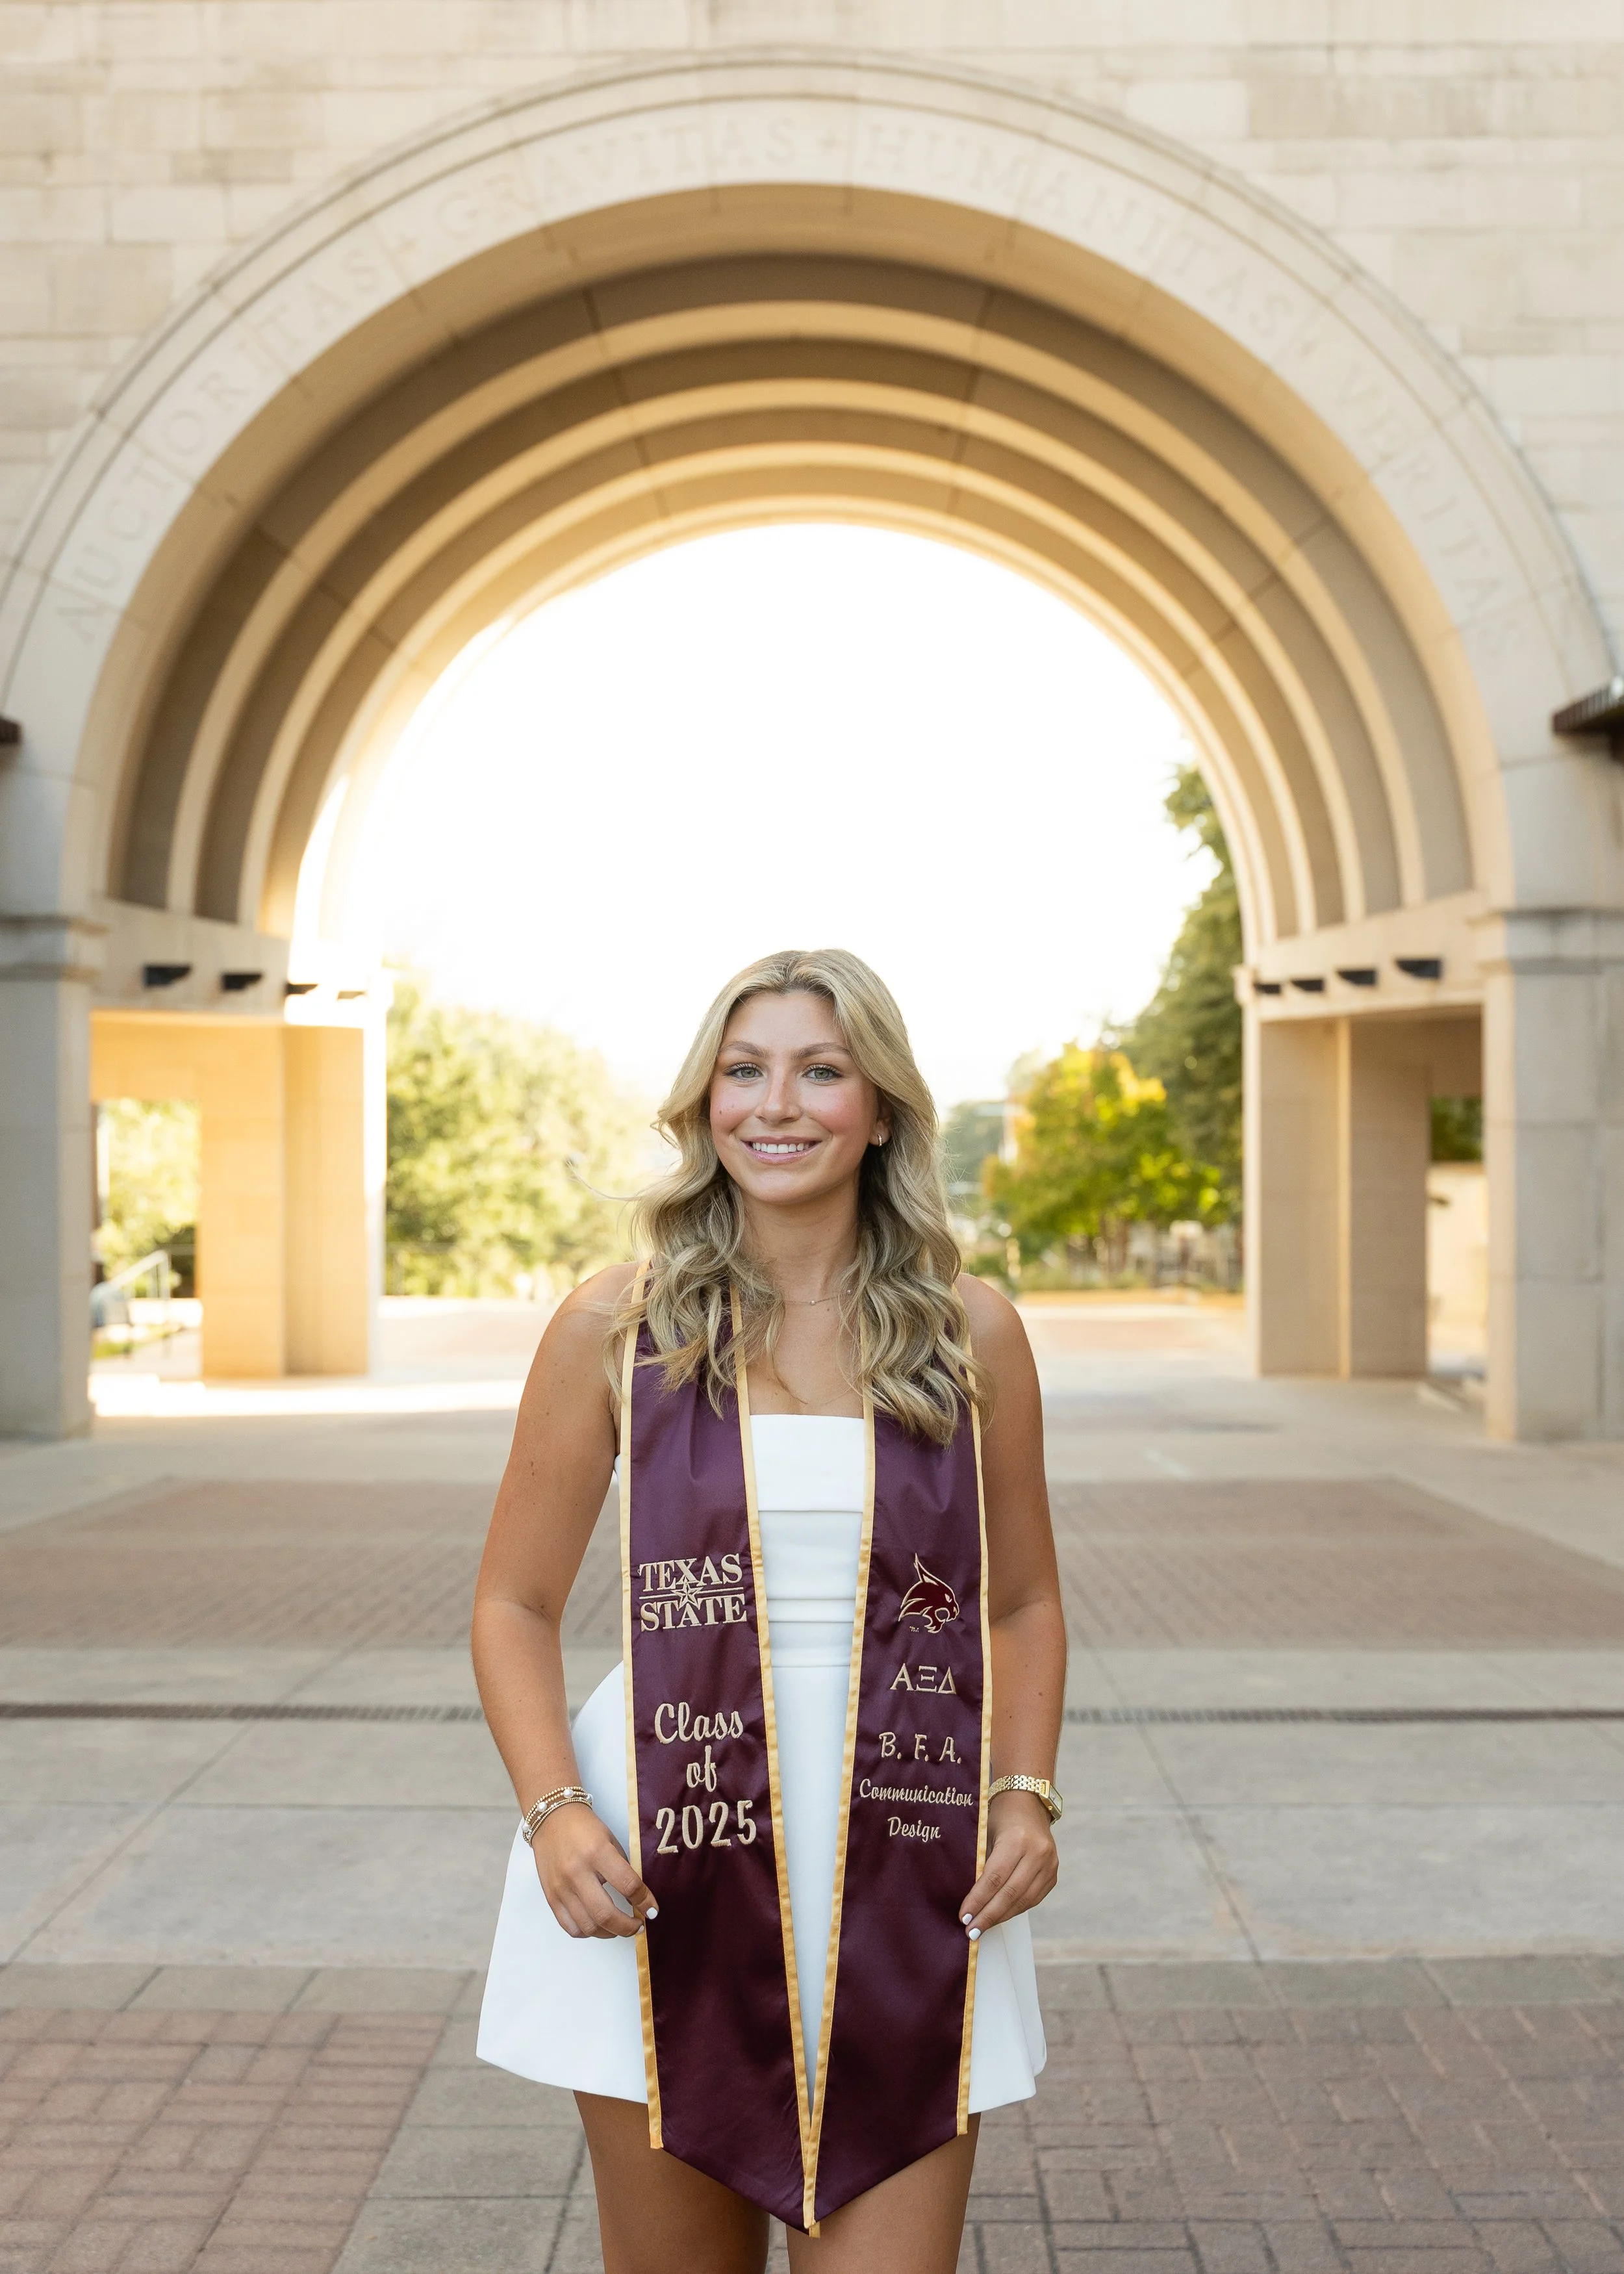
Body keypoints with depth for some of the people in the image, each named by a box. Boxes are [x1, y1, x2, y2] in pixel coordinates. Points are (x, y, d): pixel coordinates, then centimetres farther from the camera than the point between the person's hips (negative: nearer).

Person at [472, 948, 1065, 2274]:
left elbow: (1024, 1605, 13)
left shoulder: (970, 1334, 3)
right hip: (664, 1884, 0)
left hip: (906, 1894, 1)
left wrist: (1026, 1794, -3)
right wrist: (553, 1811, -10)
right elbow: (516, 1605, 4)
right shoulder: (616, 1328, -1)